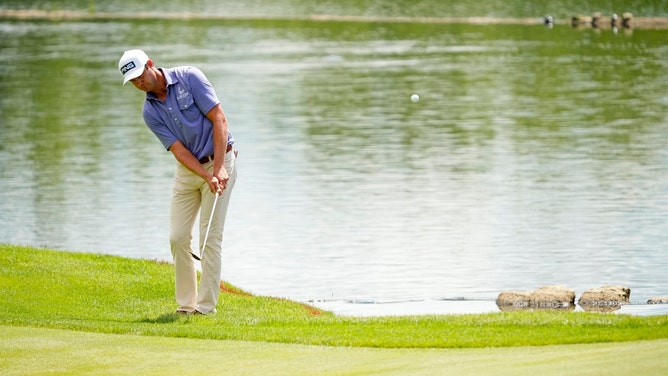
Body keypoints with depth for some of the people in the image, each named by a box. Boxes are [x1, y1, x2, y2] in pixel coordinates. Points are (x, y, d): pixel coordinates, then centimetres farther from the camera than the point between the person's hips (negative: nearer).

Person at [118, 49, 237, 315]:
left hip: (219, 162, -5)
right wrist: (207, 177, -25)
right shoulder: (150, 112, -2)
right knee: (178, 238, 1)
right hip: (187, 169, 5)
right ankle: (186, 304, 9)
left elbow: (219, 119, -15)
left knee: (211, 237, -8)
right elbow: (178, 150, -9)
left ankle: (206, 305, -5)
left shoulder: (189, 77, -13)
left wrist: (218, 169, -22)